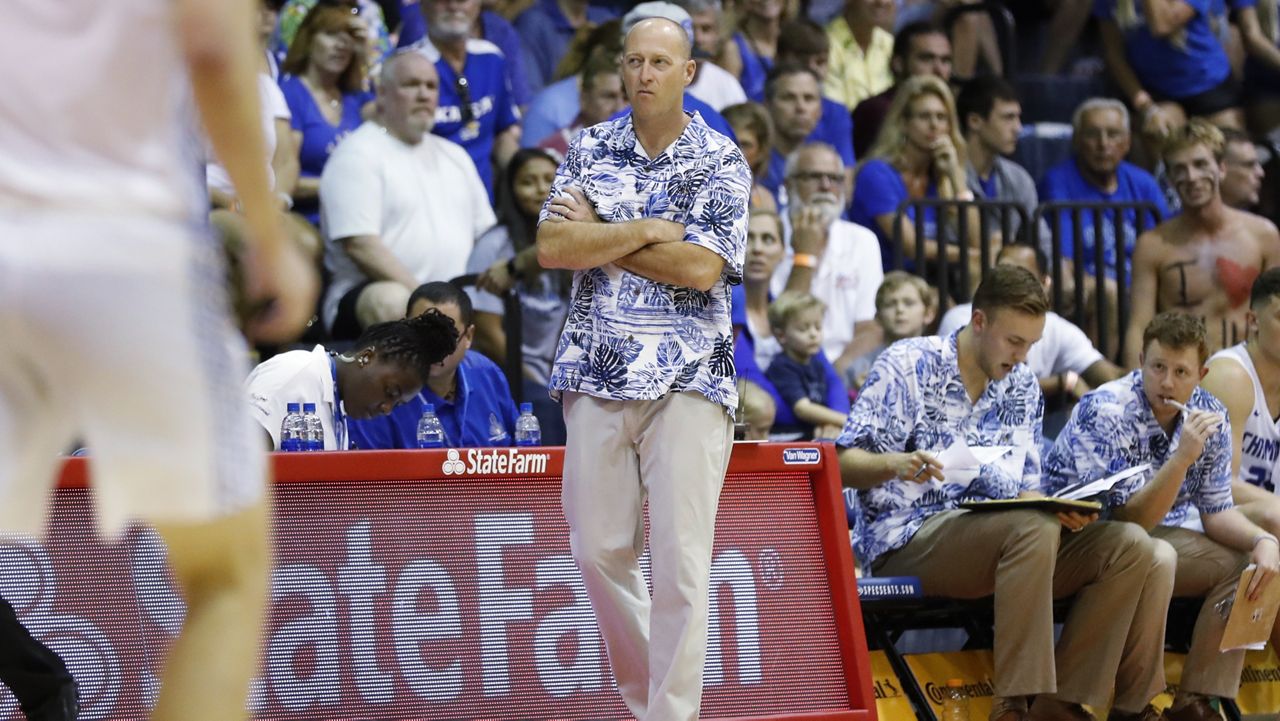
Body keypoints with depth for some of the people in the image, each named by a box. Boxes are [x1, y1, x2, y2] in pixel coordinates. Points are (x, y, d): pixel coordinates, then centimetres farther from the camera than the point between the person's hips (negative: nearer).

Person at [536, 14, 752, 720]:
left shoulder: (721, 161, 2)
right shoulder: (588, 150, 10)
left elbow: (701, 267, -11)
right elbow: (551, 247, -3)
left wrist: (598, 237, -5)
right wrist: (644, 231, -10)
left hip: (688, 378, -3)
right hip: (597, 371, 3)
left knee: (681, 560, -9)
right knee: (600, 551, 5)